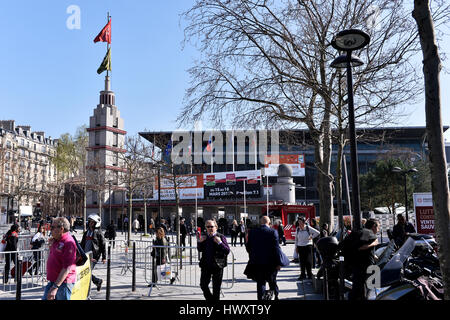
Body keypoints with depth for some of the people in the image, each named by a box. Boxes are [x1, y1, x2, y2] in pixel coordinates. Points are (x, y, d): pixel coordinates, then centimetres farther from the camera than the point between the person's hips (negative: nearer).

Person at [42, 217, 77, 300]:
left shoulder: (68, 243, -20)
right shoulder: (56, 240, 10)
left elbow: (67, 268, -25)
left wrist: (55, 287, -28)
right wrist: (51, 245, 10)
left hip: (63, 282, -9)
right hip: (52, 281, 9)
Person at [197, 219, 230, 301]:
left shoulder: (221, 237, -8)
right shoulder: (205, 237, 6)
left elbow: (227, 251, -13)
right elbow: (200, 250, 17)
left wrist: (220, 243, -25)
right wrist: (200, 242, -2)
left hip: (217, 266, -4)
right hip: (206, 265, 5)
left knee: (216, 288, 7)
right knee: (203, 285, 10)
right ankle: (210, 299, 32)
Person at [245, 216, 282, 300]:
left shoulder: (252, 232, -2)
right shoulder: (273, 232, -10)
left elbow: (248, 247, 3)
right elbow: (276, 248, -12)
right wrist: (278, 263, -7)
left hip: (257, 262, 1)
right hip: (270, 263, -1)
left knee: (260, 283, 10)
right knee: (272, 282, 18)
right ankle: (275, 297, 26)